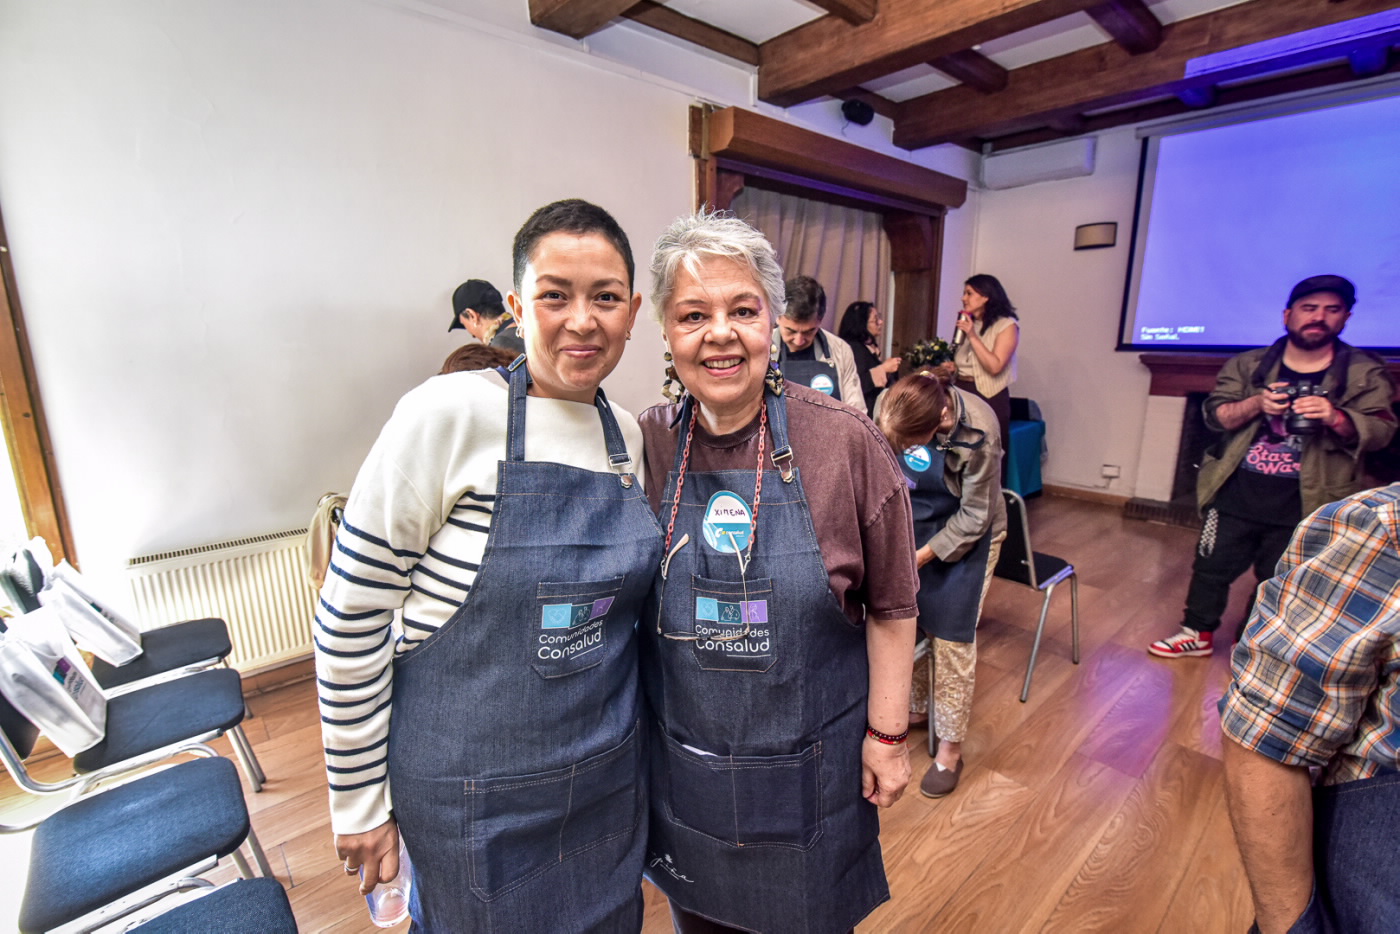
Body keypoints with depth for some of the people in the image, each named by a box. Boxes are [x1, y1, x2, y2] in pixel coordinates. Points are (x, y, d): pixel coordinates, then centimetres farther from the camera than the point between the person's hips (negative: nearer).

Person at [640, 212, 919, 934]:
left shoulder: (845, 443, -16)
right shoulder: (645, 446, -10)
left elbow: (890, 608, -7)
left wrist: (887, 733, -3)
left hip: (811, 763, -2)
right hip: (681, 759, 3)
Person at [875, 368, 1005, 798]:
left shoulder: (977, 433, -32)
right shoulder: (889, 406, -22)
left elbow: (974, 517, -19)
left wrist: (919, 557, -19)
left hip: (964, 535, -4)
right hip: (911, 523, 5)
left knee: (951, 641, 2)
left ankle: (950, 748, 21)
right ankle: (914, 705, 40)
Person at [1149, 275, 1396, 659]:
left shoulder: (1367, 374, 0)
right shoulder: (1247, 365, 2)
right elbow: (1214, 413, -3)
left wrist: (1335, 418, -26)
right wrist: (1256, 404, -22)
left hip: (1302, 509, 0)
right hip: (1235, 497, 1)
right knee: (1211, 567, 9)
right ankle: (1198, 633, 27)